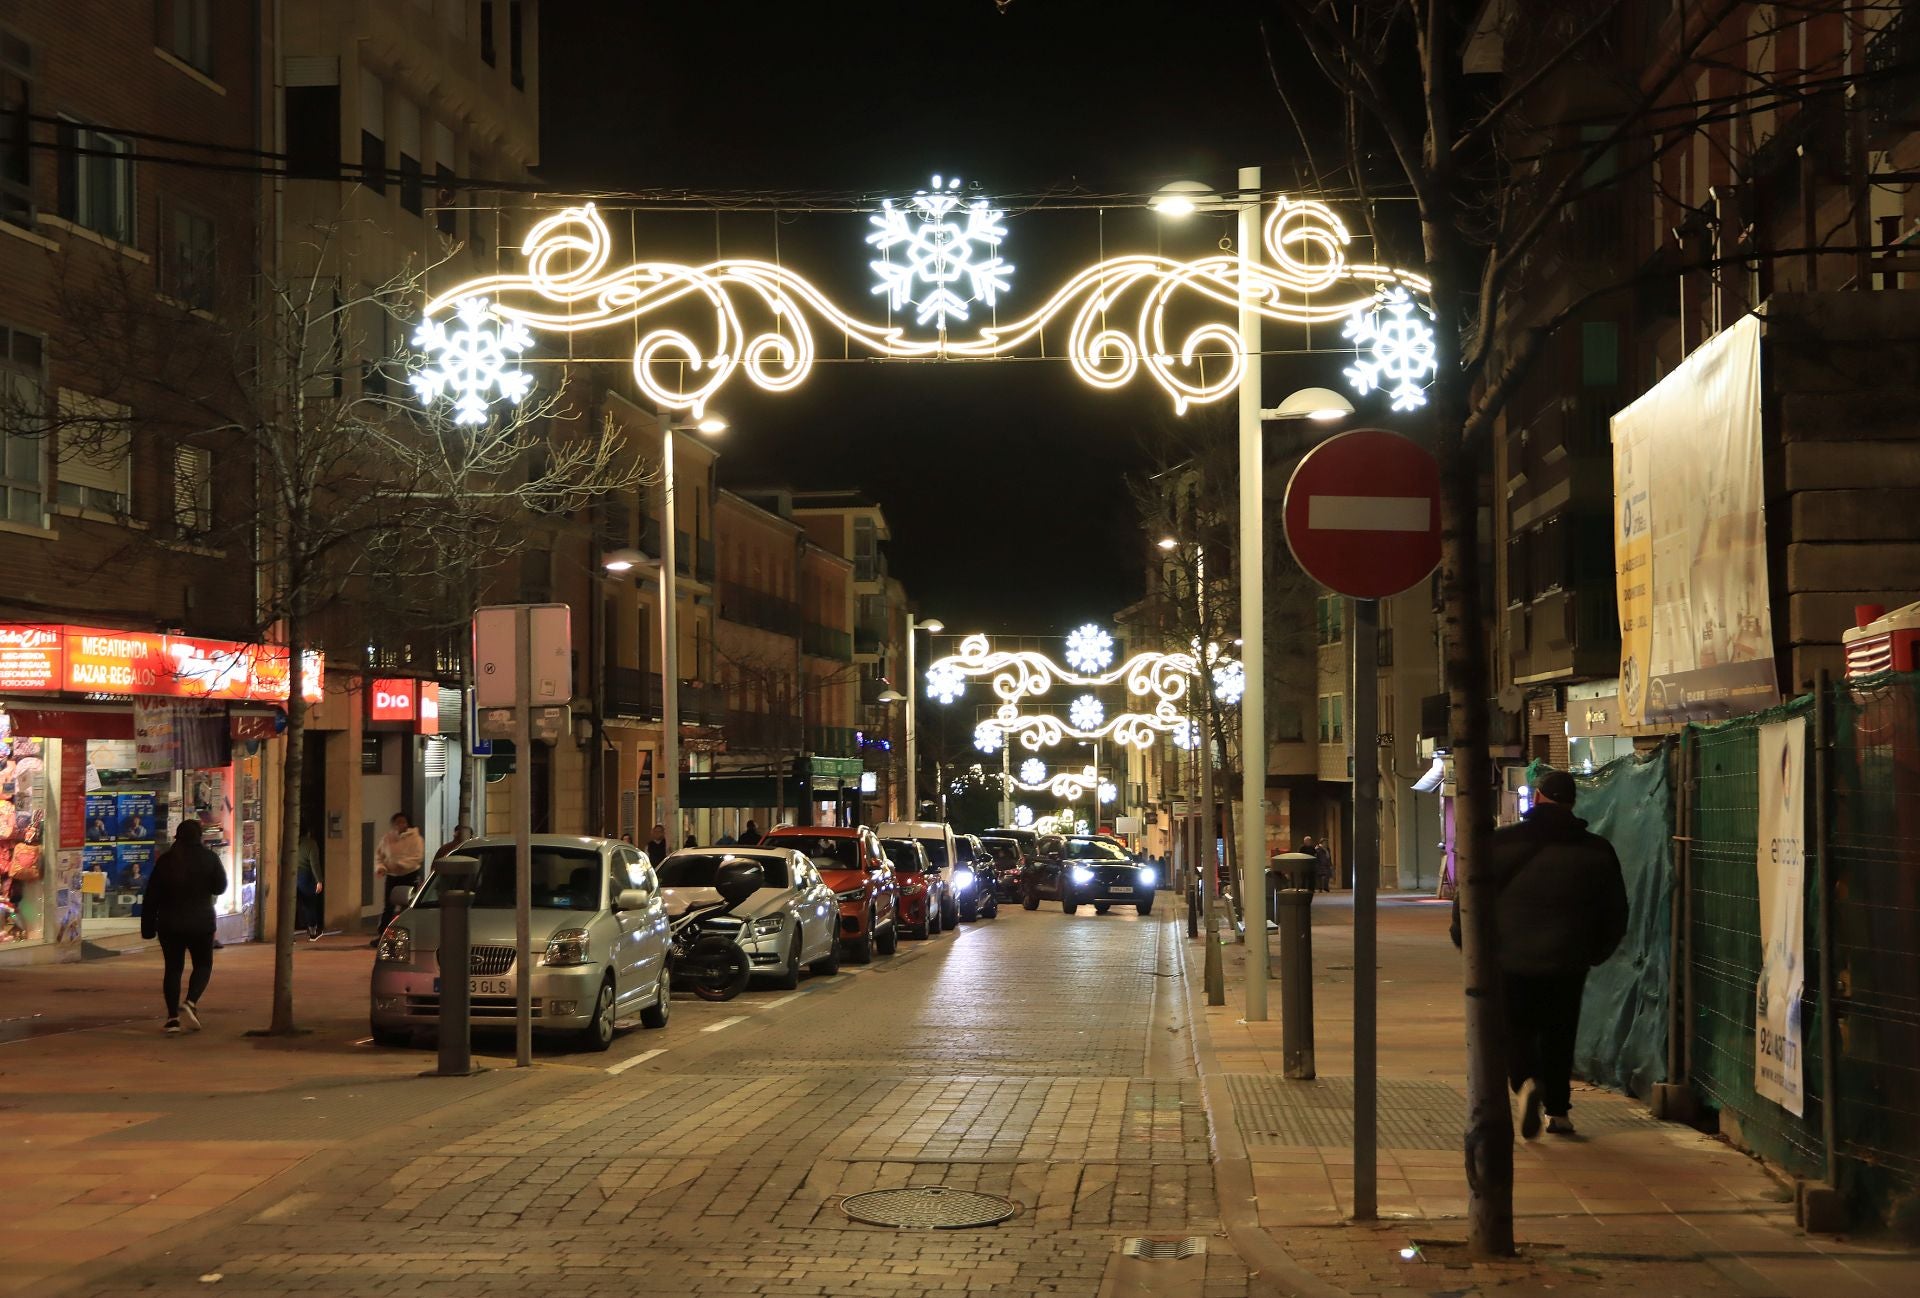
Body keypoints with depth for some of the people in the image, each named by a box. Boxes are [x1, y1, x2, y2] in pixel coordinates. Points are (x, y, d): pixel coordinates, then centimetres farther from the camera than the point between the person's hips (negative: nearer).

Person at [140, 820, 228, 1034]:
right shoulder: (208, 858, -5)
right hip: (201, 923, -1)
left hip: (170, 924, 1)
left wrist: (148, 926, 5)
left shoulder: (165, 860, -1)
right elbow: (220, 887, 4)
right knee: (203, 964, 13)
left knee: (172, 968, 8)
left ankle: (173, 1018, 2)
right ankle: (191, 1002, -10)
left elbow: (151, 896, 0)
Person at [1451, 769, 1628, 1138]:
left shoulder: (1500, 843, -5)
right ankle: (1558, 1111, 18)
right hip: (1568, 965, 2)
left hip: (1511, 960, -2)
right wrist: (1594, 952, 23)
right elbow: (1615, 914, 9)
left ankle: (1526, 1080, -16)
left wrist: (1466, 941, 11)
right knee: (1559, 1036, 16)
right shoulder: (1596, 851, 2)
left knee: (1516, 1030, 11)